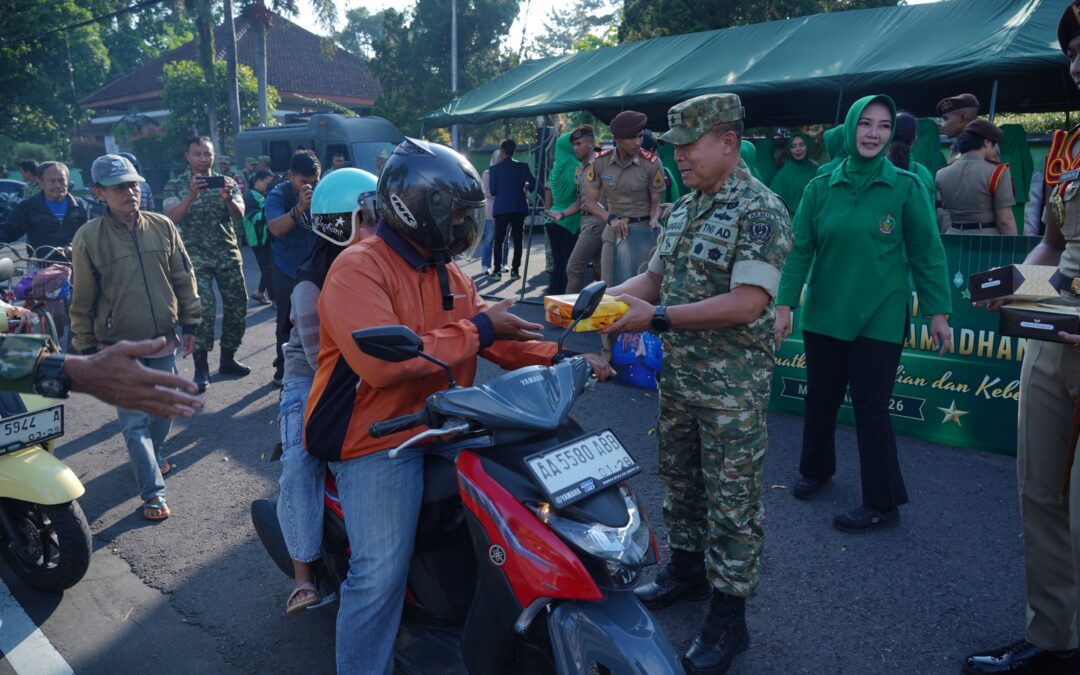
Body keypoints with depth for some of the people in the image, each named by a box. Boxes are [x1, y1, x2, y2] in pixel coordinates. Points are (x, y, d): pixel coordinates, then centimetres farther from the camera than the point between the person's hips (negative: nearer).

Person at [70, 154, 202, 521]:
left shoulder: (162, 226, -1)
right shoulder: (88, 237, -8)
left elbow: (184, 278, 7)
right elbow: (82, 300, -2)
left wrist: (189, 324, 8)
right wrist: (86, 348, 1)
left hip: (163, 341, 3)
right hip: (119, 348, -3)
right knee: (135, 420, -1)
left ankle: (154, 453, 44)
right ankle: (153, 492, 3)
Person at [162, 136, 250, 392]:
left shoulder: (226, 182, 8)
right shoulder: (175, 186, 3)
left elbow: (239, 214, -5)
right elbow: (171, 218, -12)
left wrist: (228, 198, -27)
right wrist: (192, 195, -26)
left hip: (228, 253, 3)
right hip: (196, 257, -3)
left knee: (237, 305, 5)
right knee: (203, 308, -14)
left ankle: (228, 359, 20)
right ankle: (201, 369, -8)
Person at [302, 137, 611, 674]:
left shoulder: (450, 276, 13)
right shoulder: (358, 268, -15)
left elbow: (495, 340, 13)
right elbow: (381, 362, -29)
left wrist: (561, 359, -5)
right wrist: (478, 329, -22)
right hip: (377, 441, -8)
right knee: (382, 571, -15)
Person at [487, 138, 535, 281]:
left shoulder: (495, 169, -3)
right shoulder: (523, 166, 1)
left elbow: (492, 191, -1)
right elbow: (533, 184, -1)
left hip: (501, 208, -1)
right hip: (519, 208, 2)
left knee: (498, 240, 6)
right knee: (517, 239, 6)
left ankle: (497, 270, 1)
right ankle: (515, 270, 4)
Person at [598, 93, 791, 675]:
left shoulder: (759, 211, -16)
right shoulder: (684, 207, 10)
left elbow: (747, 302, -25)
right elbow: (656, 276, 13)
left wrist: (656, 317, -26)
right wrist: (604, 298, -6)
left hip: (732, 388, -8)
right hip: (677, 376, 8)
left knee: (731, 500, 4)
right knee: (679, 480, 21)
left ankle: (728, 617, 18)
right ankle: (687, 570, 41)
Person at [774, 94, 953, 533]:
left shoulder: (906, 187, -5)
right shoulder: (820, 188, 1)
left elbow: (926, 253, -2)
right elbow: (800, 249, 0)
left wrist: (938, 311, -5)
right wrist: (785, 303, -8)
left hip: (880, 319, -3)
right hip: (823, 315, 3)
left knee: (871, 408, 1)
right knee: (820, 399, 15)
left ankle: (882, 505, 17)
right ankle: (815, 470, 39)